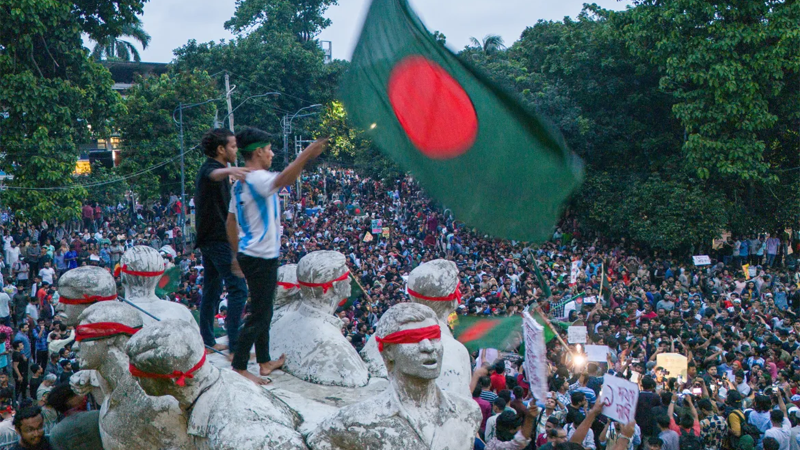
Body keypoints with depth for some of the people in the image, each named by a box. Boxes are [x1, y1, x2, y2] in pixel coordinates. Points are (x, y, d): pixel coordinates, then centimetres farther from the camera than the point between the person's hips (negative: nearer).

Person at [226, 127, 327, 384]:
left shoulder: (240, 183, 11)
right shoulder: (258, 179, -18)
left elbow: (231, 222, 17)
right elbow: (284, 180, -41)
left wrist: (237, 255, 23)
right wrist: (305, 156, -48)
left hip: (248, 255, 10)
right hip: (261, 258, -10)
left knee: (263, 311, 19)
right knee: (259, 315, -3)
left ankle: (265, 361, 30)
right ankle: (239, 368, 3)